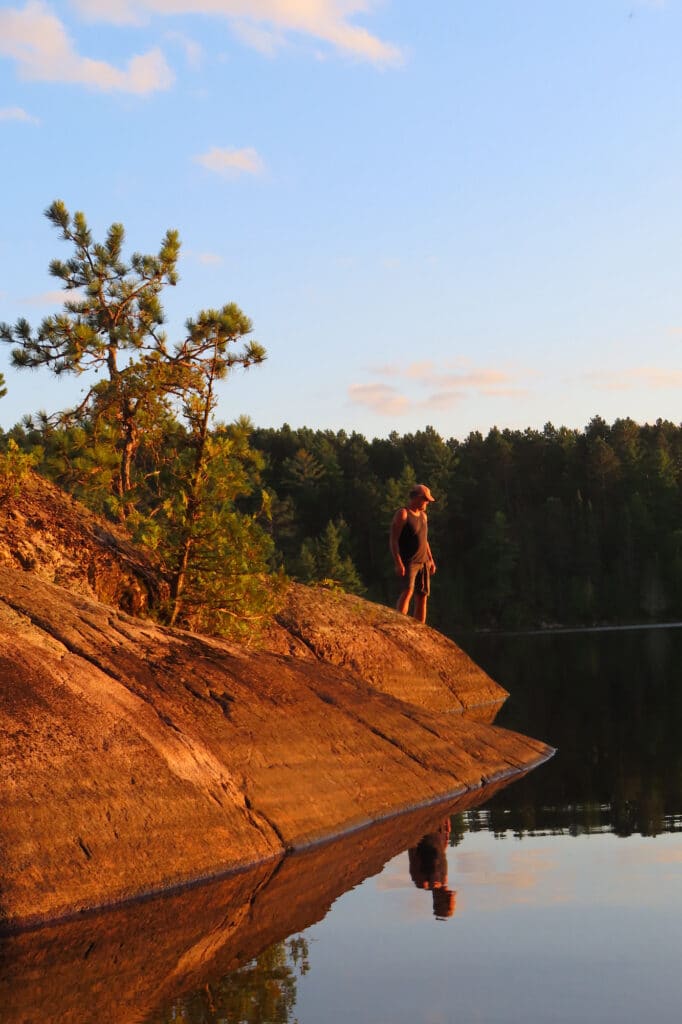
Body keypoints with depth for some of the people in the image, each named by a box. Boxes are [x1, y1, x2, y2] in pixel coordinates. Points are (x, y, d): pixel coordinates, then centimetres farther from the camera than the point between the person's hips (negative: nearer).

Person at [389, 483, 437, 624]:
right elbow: (393, 540, -14)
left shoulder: (423, 515, 18)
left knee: (422, 596, 5)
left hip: (423, 562, 8)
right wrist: (398, 563, -21)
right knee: (408, 591, -24)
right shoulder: (402, 514, -8)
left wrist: (431, 560, 20)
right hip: (408, 562, -8)